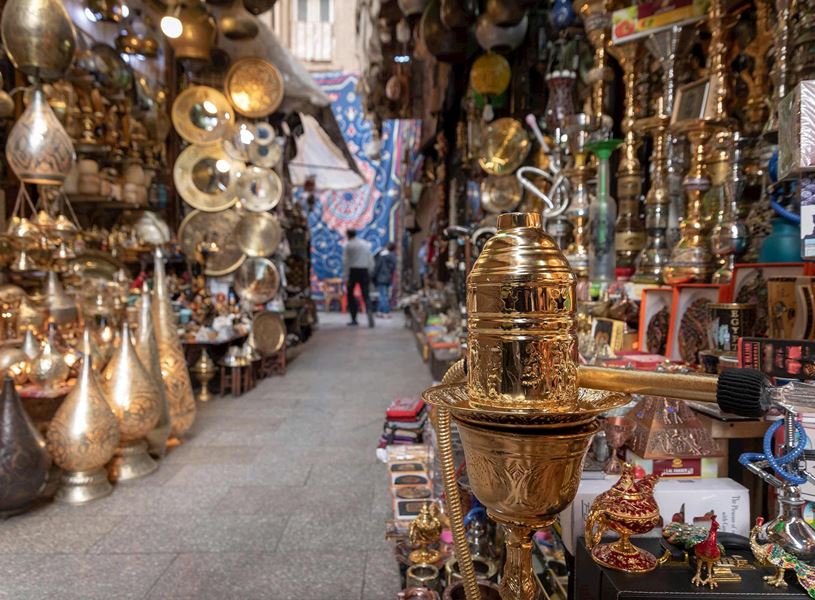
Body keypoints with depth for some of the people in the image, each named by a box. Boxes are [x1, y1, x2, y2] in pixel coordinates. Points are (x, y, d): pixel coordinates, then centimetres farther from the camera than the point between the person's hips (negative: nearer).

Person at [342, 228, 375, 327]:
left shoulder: (349, 245, -3)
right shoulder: (365, 244, 11)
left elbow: (345, 262, -8)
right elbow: (371, 261, 11)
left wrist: (345, 278, -8)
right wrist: (369, 274, 17)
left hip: (353, 271, -3)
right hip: (364, 271, 3)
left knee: (350, 294, 11)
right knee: (366, 295, 2)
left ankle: (354, 320, 11)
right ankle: (370, 315, -22)